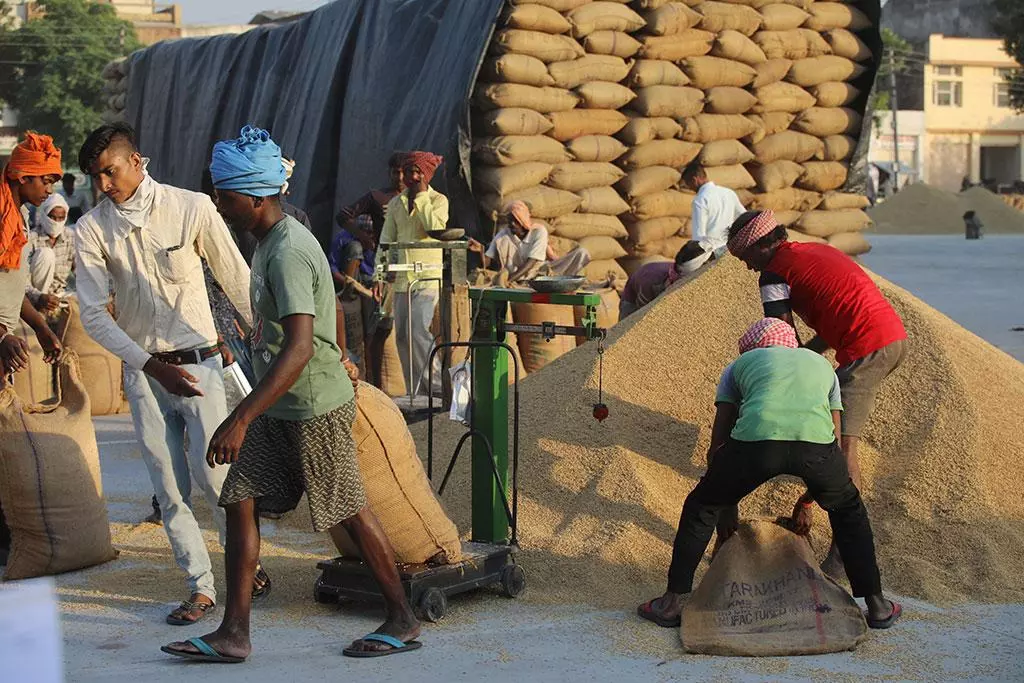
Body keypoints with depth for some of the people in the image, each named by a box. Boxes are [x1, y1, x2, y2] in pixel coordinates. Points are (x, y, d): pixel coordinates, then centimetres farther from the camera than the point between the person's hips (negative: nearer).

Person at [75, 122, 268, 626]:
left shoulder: (192, 208, -6)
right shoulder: (92, 230, -3)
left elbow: (238, 281, 2)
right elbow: (93, 315, -4)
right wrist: (152, 367, -12)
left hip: (198, 361, -2)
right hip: (142, 369, 2)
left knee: (212, 473, -8)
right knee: (169, 488, 2)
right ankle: (200, 587, 13)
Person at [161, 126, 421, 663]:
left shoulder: (288, 254, -23)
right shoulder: (270, 242, 9)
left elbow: (298, 348, -32)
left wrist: (241, 418, -37)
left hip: (315, 407, -10)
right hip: (279, 409, 10)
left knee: (349, 513, 2)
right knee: (238, 500, 3)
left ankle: (403, 621, 18)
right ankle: (233, 634, 5)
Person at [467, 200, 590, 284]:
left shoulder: (539, 231, -10)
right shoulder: (504, 235, -5)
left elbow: (531, 262, -19)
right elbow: (486, 263, -7)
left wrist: (509, 279, -30)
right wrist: (480, 250, -30)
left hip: (541, 273, 0)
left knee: (582, 254, -14)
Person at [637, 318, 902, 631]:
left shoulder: (739, 365, 34)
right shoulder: (822, 365, 40)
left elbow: (718, 445, 31)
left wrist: (727, 505, 42)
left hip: (754, 440, -1)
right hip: (815, 441, 2)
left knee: (701, 507, 23)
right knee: (848, 510, 31)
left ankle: (674, 602, 23)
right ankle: (876, 605, 29)